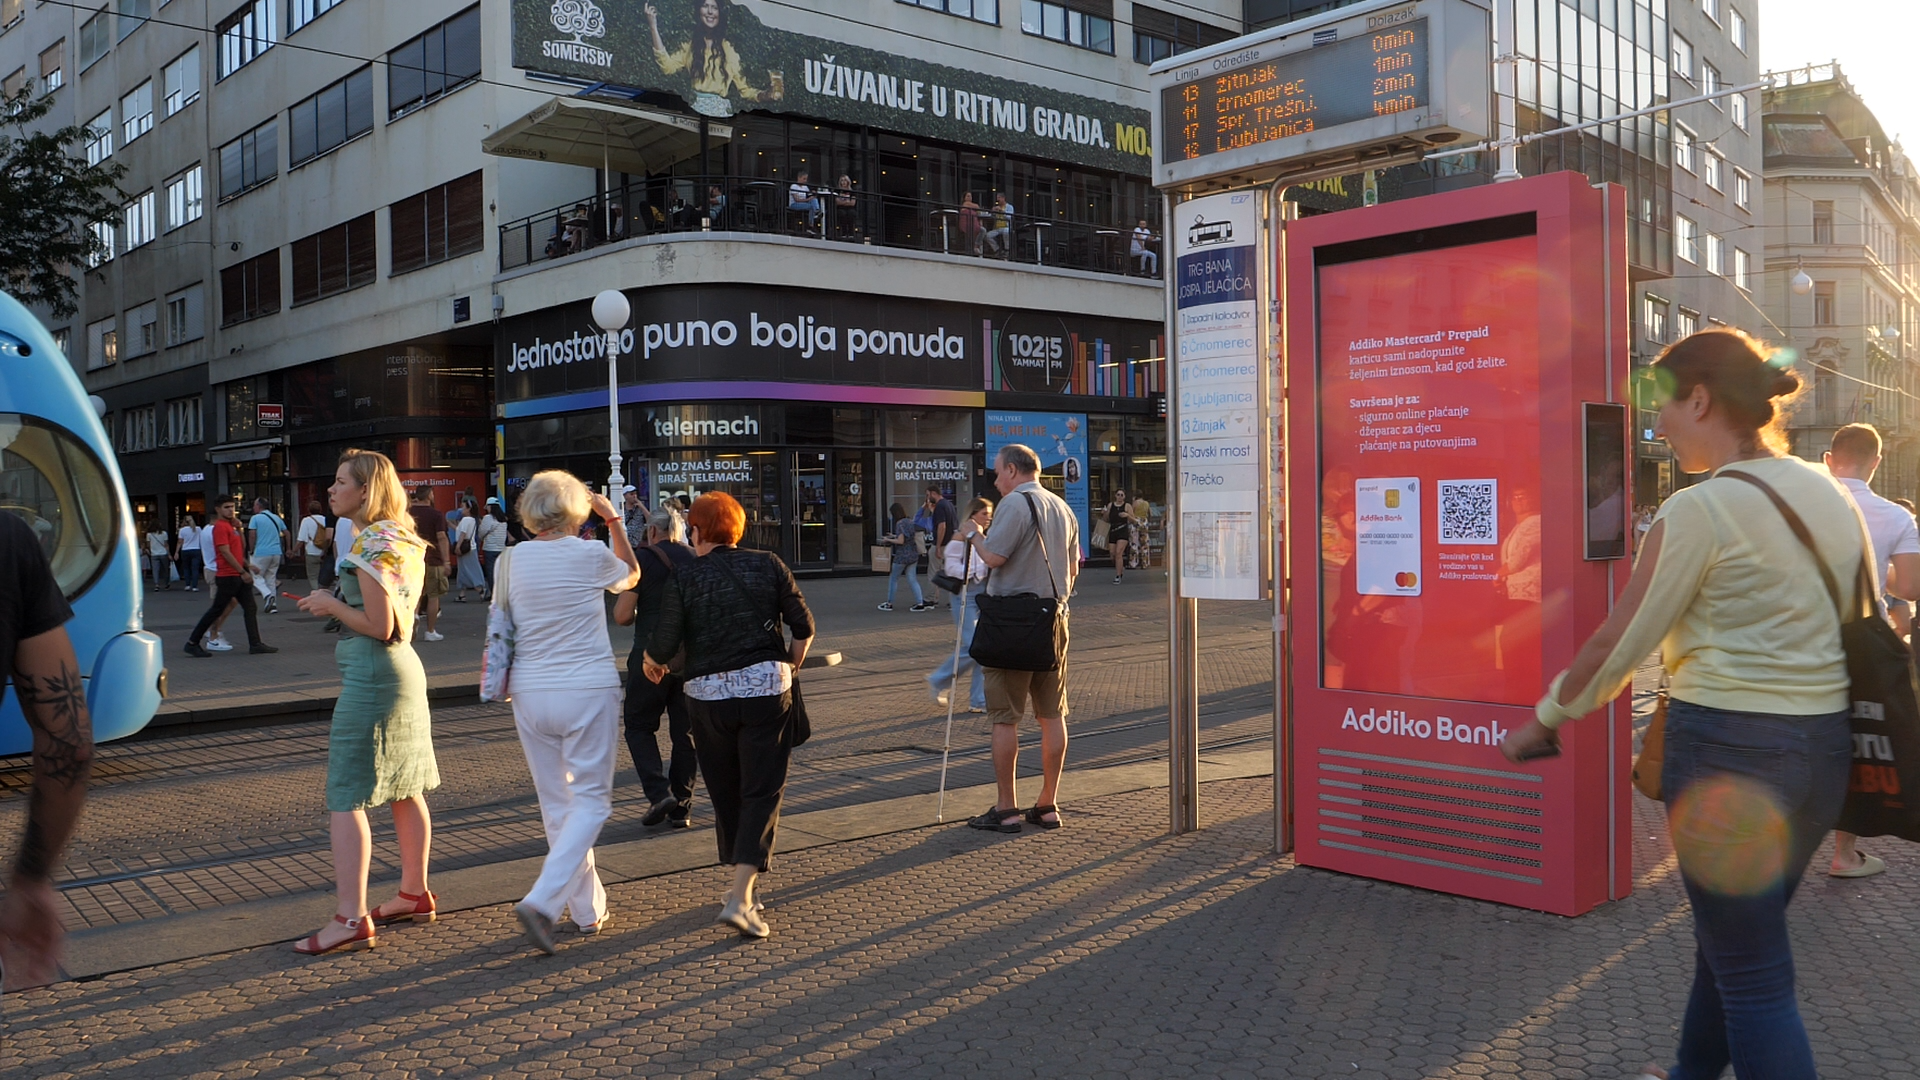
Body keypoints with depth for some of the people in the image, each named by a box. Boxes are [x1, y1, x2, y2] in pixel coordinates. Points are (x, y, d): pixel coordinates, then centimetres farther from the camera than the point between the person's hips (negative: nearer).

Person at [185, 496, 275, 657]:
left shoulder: (231, 525, 15)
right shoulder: (220, 527, -13)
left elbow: (240, 548, 21)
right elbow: (226, 553, -20)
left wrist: (239, 528, 9)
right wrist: (243, 572, -20)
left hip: (238, 576, 9)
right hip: (227, 576, -9)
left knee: (250, 609, 5)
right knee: (217, 610, -2)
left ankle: (255, 644, 5)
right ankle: (192, 643, 7)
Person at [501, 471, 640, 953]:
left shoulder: (512, 560, 0)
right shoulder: (591, 555, -7)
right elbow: (631, 574, 15)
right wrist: (613, 520, 19)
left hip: (531, 694, 4)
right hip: (588, 691, -4)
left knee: (556, 802, 13)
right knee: (591, 800, 4)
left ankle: (587, 909, 20)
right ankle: (542, 900, -12)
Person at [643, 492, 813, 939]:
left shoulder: (685, 580, -2)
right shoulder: (768, 565, 1)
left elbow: (663, 646, -5)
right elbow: (804, 625, 3)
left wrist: (649, 663, 18)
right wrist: (791, 667, 20)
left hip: (708, 693, 1)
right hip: (767, 687, 0)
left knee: (725, 793, 16)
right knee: (762, 791, 0)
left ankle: (740, 887, 27)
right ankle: (741, 897, -11)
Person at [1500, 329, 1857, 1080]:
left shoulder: (1701, 510, -16)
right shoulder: (1832, 497, 7)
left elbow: (1620, 642, -12)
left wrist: (1542, 721, 0)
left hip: (1726, 745, -8)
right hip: (1825, 746, 8)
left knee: (1752, 969, 4)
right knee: (1735, 927, 25)